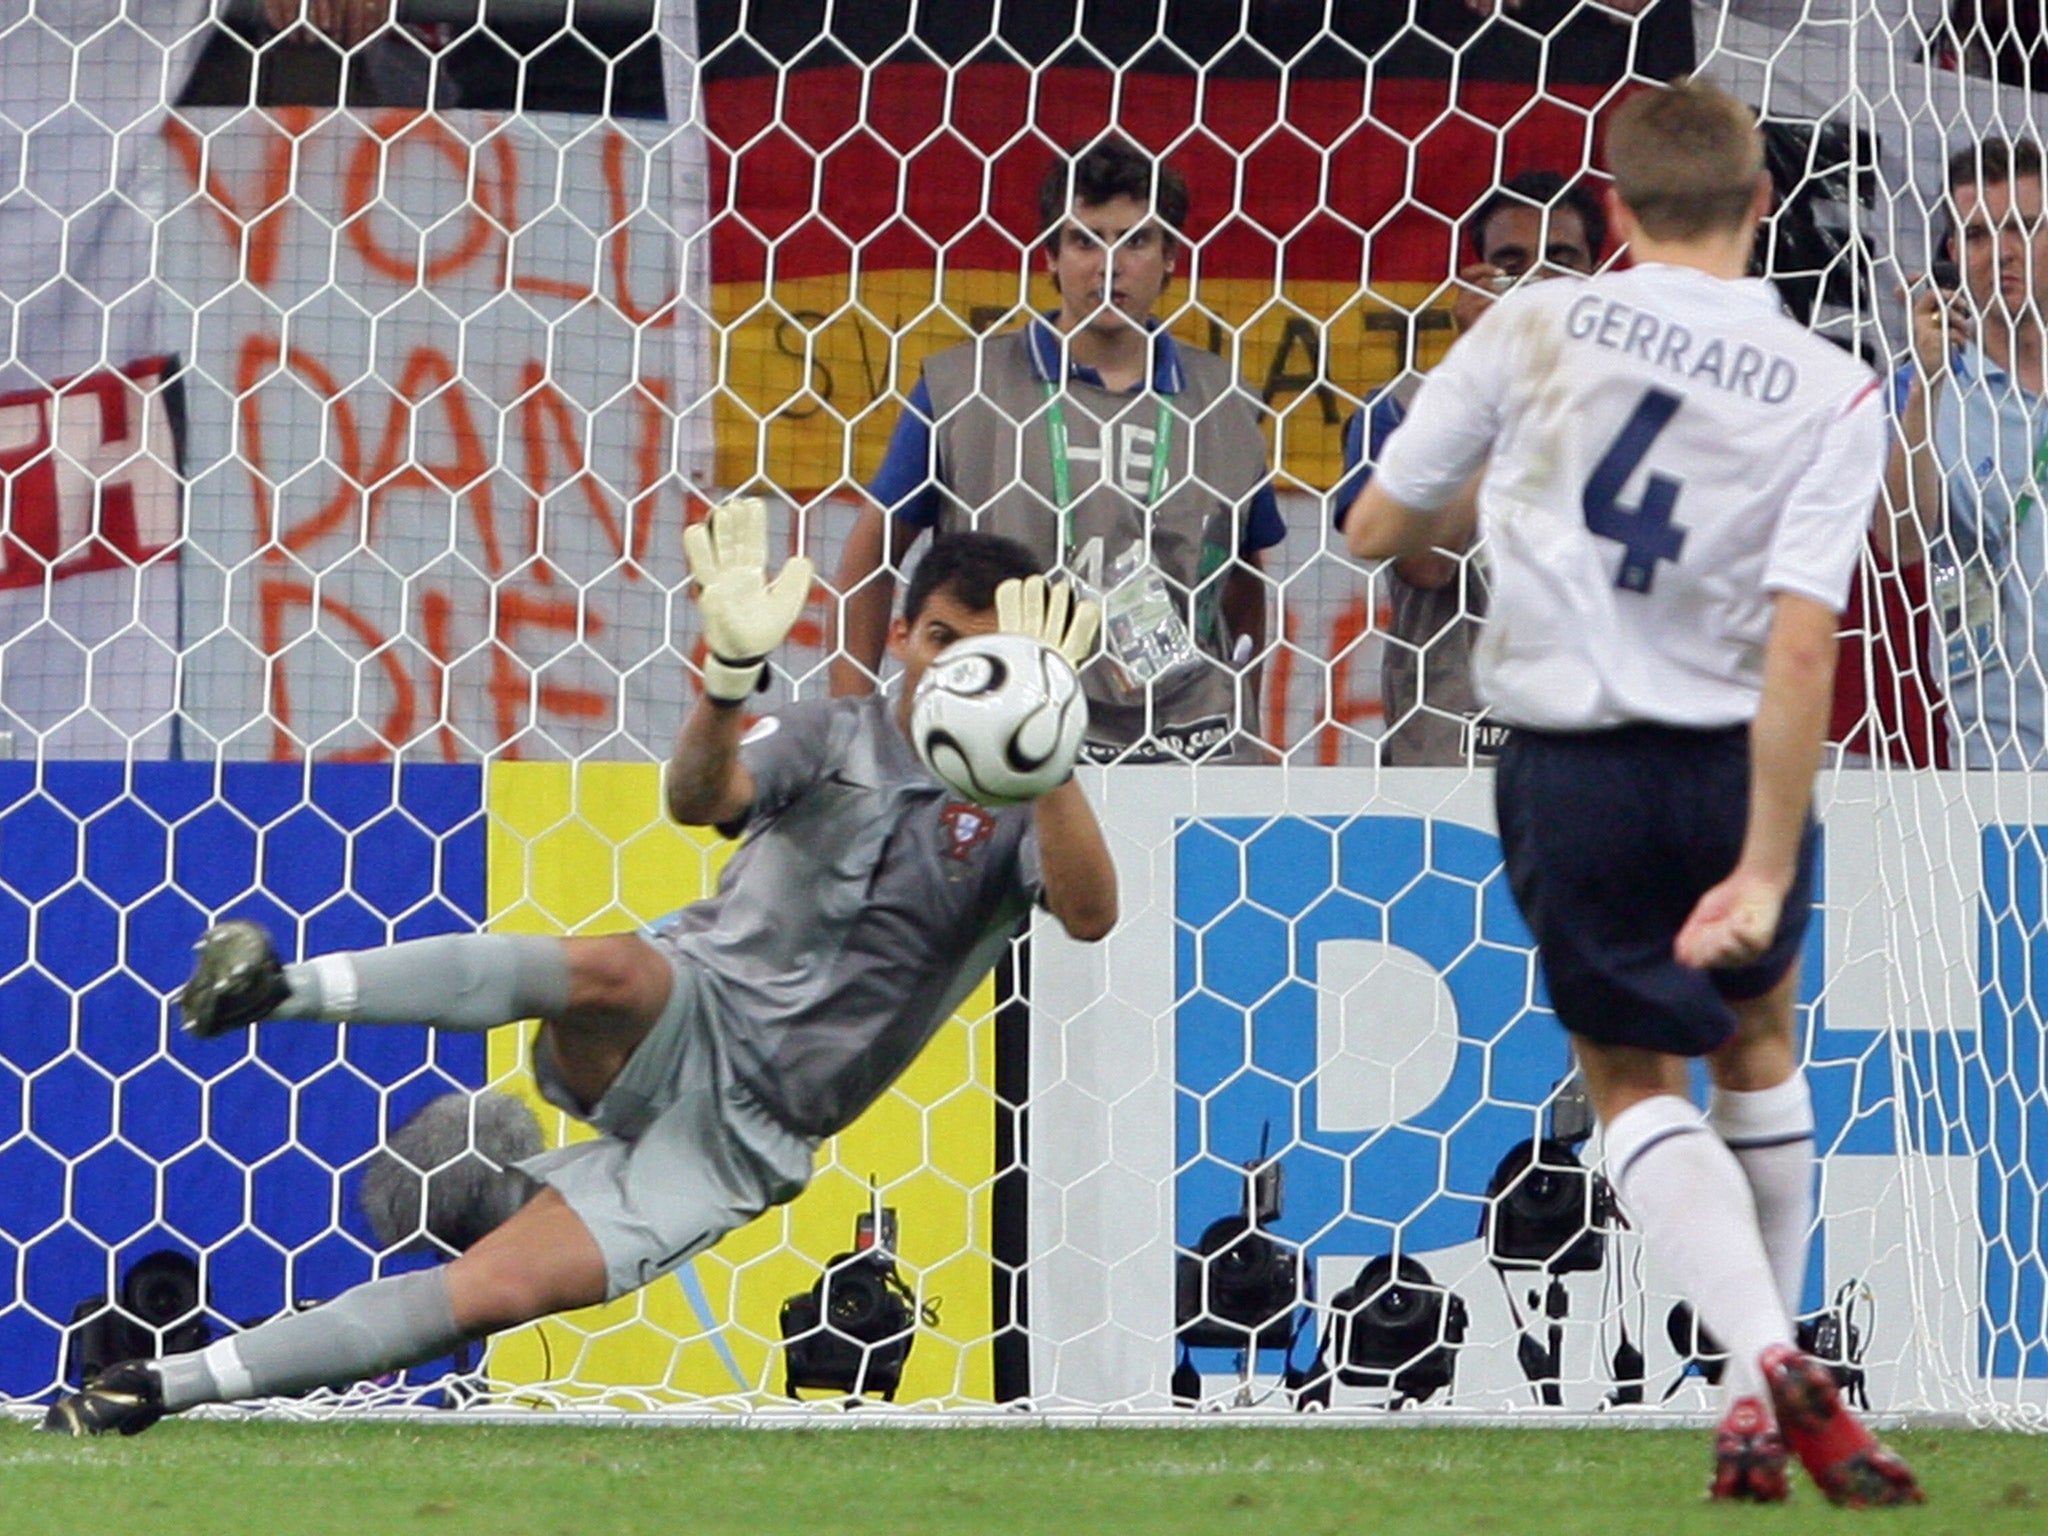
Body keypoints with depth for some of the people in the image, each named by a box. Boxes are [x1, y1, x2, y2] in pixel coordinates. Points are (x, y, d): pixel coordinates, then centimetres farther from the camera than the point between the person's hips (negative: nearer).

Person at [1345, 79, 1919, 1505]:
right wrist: (1767, 872, -17)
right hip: (1731, 763, 1)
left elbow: (1375, 529, 0)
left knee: (1632, 1077, 11)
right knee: (1756, 1039, 27)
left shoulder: (1533, 327, -8)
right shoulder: (1829, 390, -9)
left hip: (1568, 765, -1)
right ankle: (1781, 1353, 29)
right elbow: (1802, 647, -17)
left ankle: (1762, 1356, -11)